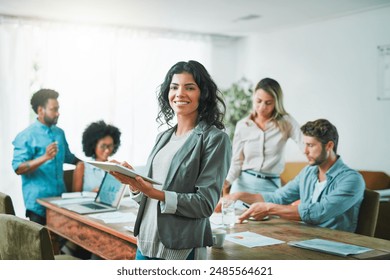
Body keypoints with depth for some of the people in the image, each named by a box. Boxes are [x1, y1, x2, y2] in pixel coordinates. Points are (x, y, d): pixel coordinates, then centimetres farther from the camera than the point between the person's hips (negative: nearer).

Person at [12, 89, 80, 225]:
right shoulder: (26, 136, -9)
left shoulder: (59, 133, 11)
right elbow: (18, 168, -16)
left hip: (60, 197, 6)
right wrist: (45, 157, -27)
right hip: (38, 202, -6)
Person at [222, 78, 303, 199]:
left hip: (271, 186, -1)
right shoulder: (242, 125, 4)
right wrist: (226, 182, -11)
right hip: (244, 183, 1)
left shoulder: (286, 123, 0)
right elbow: (237, 162, 5)